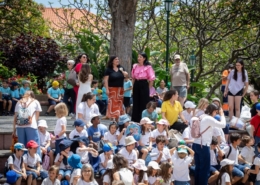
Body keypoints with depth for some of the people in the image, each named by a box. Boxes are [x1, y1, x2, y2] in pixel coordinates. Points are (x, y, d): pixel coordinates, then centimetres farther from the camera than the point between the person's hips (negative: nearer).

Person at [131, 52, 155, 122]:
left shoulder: (148, 67, -8)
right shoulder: (135, 66, 8)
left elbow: (151, 79, -7)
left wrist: (148, 88, -6)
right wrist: (133, 86, 11)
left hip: (144, 84, -5)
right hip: (136, 85, 5)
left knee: (144, 103, -2)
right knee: (136, 103, 8)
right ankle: (135, 119, 14)